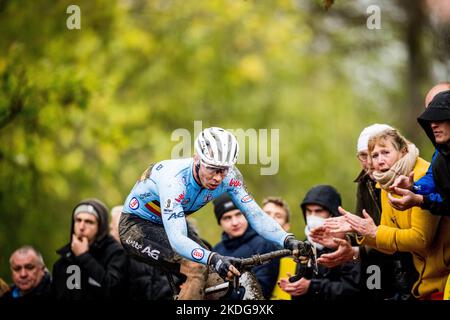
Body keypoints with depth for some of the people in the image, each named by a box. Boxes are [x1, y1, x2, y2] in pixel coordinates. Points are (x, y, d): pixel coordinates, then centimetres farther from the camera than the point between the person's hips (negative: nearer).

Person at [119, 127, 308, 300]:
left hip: (171, 223, 7)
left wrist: (288, 241, -36)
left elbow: (255, 215, -18)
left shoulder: (229, 176, -20)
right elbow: (177, 240, -45)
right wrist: (214, 259, -61)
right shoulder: (174, 179, -38)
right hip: (136, 225, -7)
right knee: (196, 271, -29)